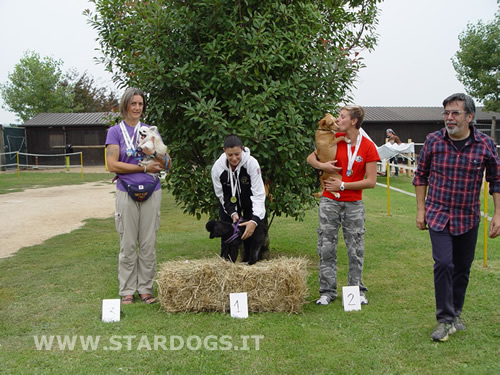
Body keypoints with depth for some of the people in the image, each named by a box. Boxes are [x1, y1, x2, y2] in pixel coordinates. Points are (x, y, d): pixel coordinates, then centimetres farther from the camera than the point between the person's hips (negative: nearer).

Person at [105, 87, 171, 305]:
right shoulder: (115, 132, 3)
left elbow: (168, 164, 8)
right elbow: (112, 165, -8)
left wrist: (153, 153, -12)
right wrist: (144, 168, -11)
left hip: (151, 192, 3)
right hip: (127, 193, -2)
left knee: (149, 244, 5)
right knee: (128, 245, 2)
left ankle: (146, 288, 15)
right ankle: (127, 290, 13)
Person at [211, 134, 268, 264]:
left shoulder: (251, 163, -32)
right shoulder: (217, 167, -24)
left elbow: (258, 193, -32)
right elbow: (221, 194, -11)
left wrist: (255, 220, -42)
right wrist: (232, 213, -25)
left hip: (250, 202, -1)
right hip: (229, 204, 2)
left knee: (254, 233, -8)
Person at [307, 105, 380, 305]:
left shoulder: (368, 146, -6)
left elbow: (371, 181, -8)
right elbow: (310, 157, 12)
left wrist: (343, 185, -11)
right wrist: (322, 165, -10)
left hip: (354, 204, -2)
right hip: (329, 202, 2)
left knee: (356, 250, 6)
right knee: (326, 248, 3)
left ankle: (358, 291, 19)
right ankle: (327, 291, 13)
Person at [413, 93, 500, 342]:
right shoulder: (433, 141, -7)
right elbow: (421, 175, 4)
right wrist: (421, 209, 1)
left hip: (468, 218, 1)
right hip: (438, 214, -1)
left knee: (462, 268, 12)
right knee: (443, 263, -12)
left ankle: (455, 314, 31)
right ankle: (445, 320, 0)